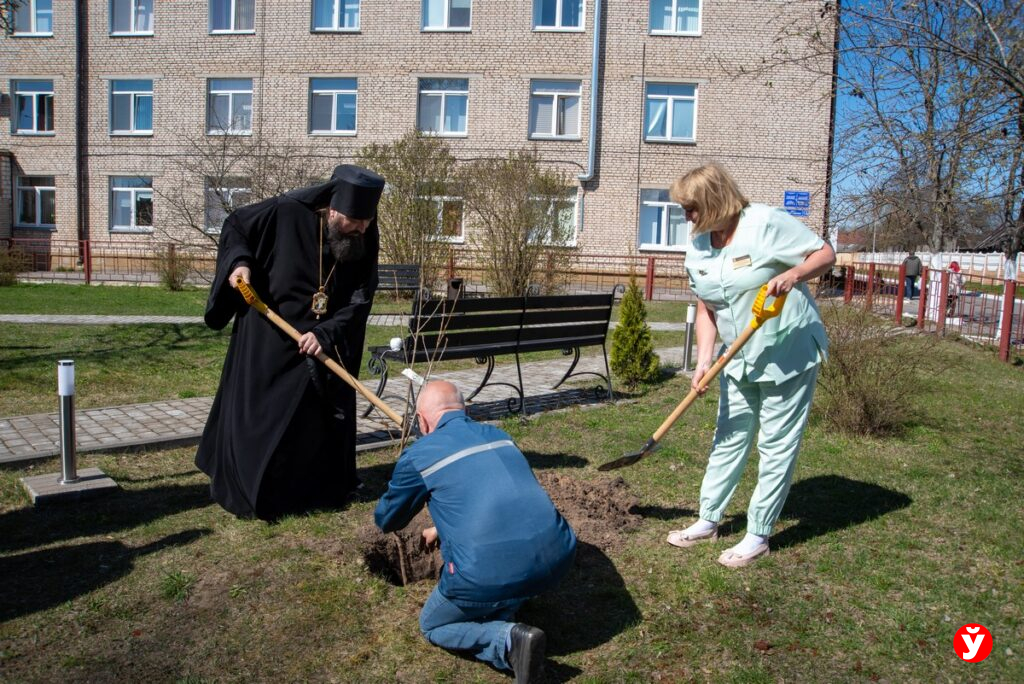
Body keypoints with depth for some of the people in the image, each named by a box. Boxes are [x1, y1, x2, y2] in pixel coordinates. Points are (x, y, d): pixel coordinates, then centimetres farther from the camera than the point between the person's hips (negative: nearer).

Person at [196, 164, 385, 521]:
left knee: (324, 416, 11)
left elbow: (360, 300, -11)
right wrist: (239, 261, -19)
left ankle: (322, 489, 29)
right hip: (268, 338, -3)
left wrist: (326, 334, -23)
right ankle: (246, 491, 21)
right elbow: (234, 225, -2)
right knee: (258, 414, 4)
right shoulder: (287, 212, -20)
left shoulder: (365, 238, -12)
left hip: (324, 344, 3)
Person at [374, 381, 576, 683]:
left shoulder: (418, 456, 4)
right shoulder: (499, 435, 19)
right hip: (557, 559, 6)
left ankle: (508, 640, -2)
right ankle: (503, 610, 17)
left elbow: (386, 520, 21)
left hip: (489, 576, -5)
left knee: (432, 626, 25)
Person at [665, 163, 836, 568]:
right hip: (740, 360, 7)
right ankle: (708, 521, 26)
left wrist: (793, 275, -32)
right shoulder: (698, 249, 2)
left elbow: (825, 254, -12)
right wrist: (704, 360, -7)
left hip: (788, 354, -6)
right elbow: (705, 310, 4)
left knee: (777, 446, 2)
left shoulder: (767, 224, -17)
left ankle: (758, 536, 13)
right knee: (729, 439, 14)